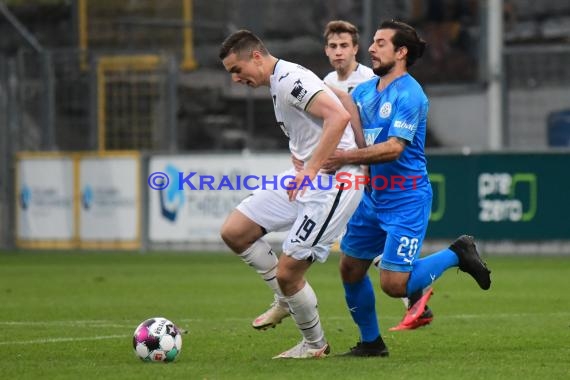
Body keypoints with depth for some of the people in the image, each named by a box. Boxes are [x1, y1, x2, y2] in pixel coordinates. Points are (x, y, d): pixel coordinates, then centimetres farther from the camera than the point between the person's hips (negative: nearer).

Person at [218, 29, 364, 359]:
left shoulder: (290, 79, -17)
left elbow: (339, 116, -28)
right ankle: (286, 300, 20)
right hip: (307, 176, 10)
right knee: (234, 232, 6)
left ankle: (315, 344, 16)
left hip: (332, 181, -10)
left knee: (287, 273, -8)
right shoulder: (277, 84, 15)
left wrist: (310, 170, -27)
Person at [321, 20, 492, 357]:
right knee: (350, 270, 8)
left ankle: (458, 254, 9)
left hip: (406, 199, -8)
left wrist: (346, 157, -27)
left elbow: (393, 148, -23)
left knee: (394, 284, -13)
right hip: (372, 196, 8)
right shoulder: (363, 91, 10)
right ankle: (371, 342, 25)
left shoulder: (409, 95, -15)